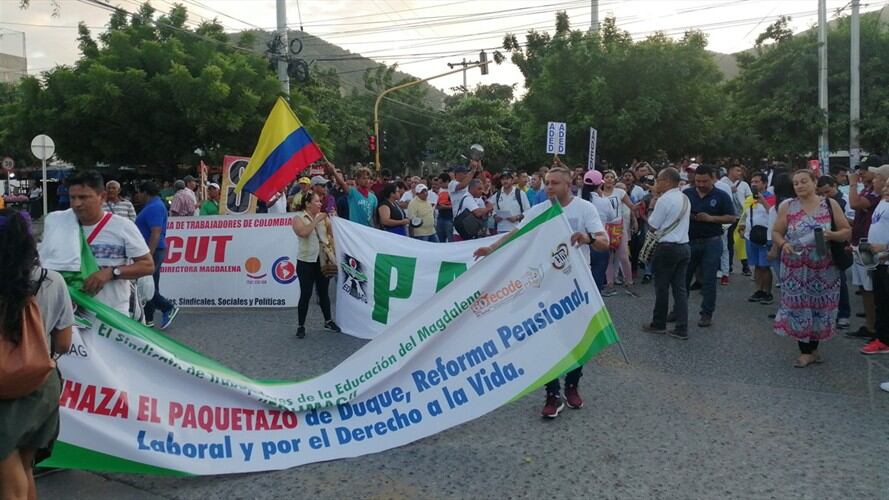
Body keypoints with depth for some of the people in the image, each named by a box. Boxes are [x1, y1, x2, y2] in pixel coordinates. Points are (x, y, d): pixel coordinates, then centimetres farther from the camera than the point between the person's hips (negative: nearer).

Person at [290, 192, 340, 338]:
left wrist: (333, 218, -10)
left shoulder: (323, 216, 7)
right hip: (306, 261, -4)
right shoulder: (298, 217, -5)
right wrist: (316, 220, -20)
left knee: (323, 292, 14)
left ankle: (328, 321, 26)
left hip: (323, 260, 4)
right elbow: (303, 232, -23)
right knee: (305, 294, -2)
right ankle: (301, 326, 8)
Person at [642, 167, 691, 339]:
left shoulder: (664, 199, -14)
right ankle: (682, 329, 6)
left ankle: (658, 324, 18)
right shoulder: (685, 199, 12)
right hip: (684, 247, 8)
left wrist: (653, 204, 4)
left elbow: (652, 226, -10)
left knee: (662, 287, 6)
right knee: (680, 288, 7)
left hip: (667, 248, -8)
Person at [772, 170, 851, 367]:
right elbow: (776, 232, 5)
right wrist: (784, 244, -15)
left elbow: (847, 231, 3)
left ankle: (813, 347, 26)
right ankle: (806, 351, 11)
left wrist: (832, 235, -17)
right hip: (796, 268, 0)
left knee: (820, 306, 8)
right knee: (799, 307, -1)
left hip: (824, 268, 1)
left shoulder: (830, 205, 2)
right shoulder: (787, 206, 2)